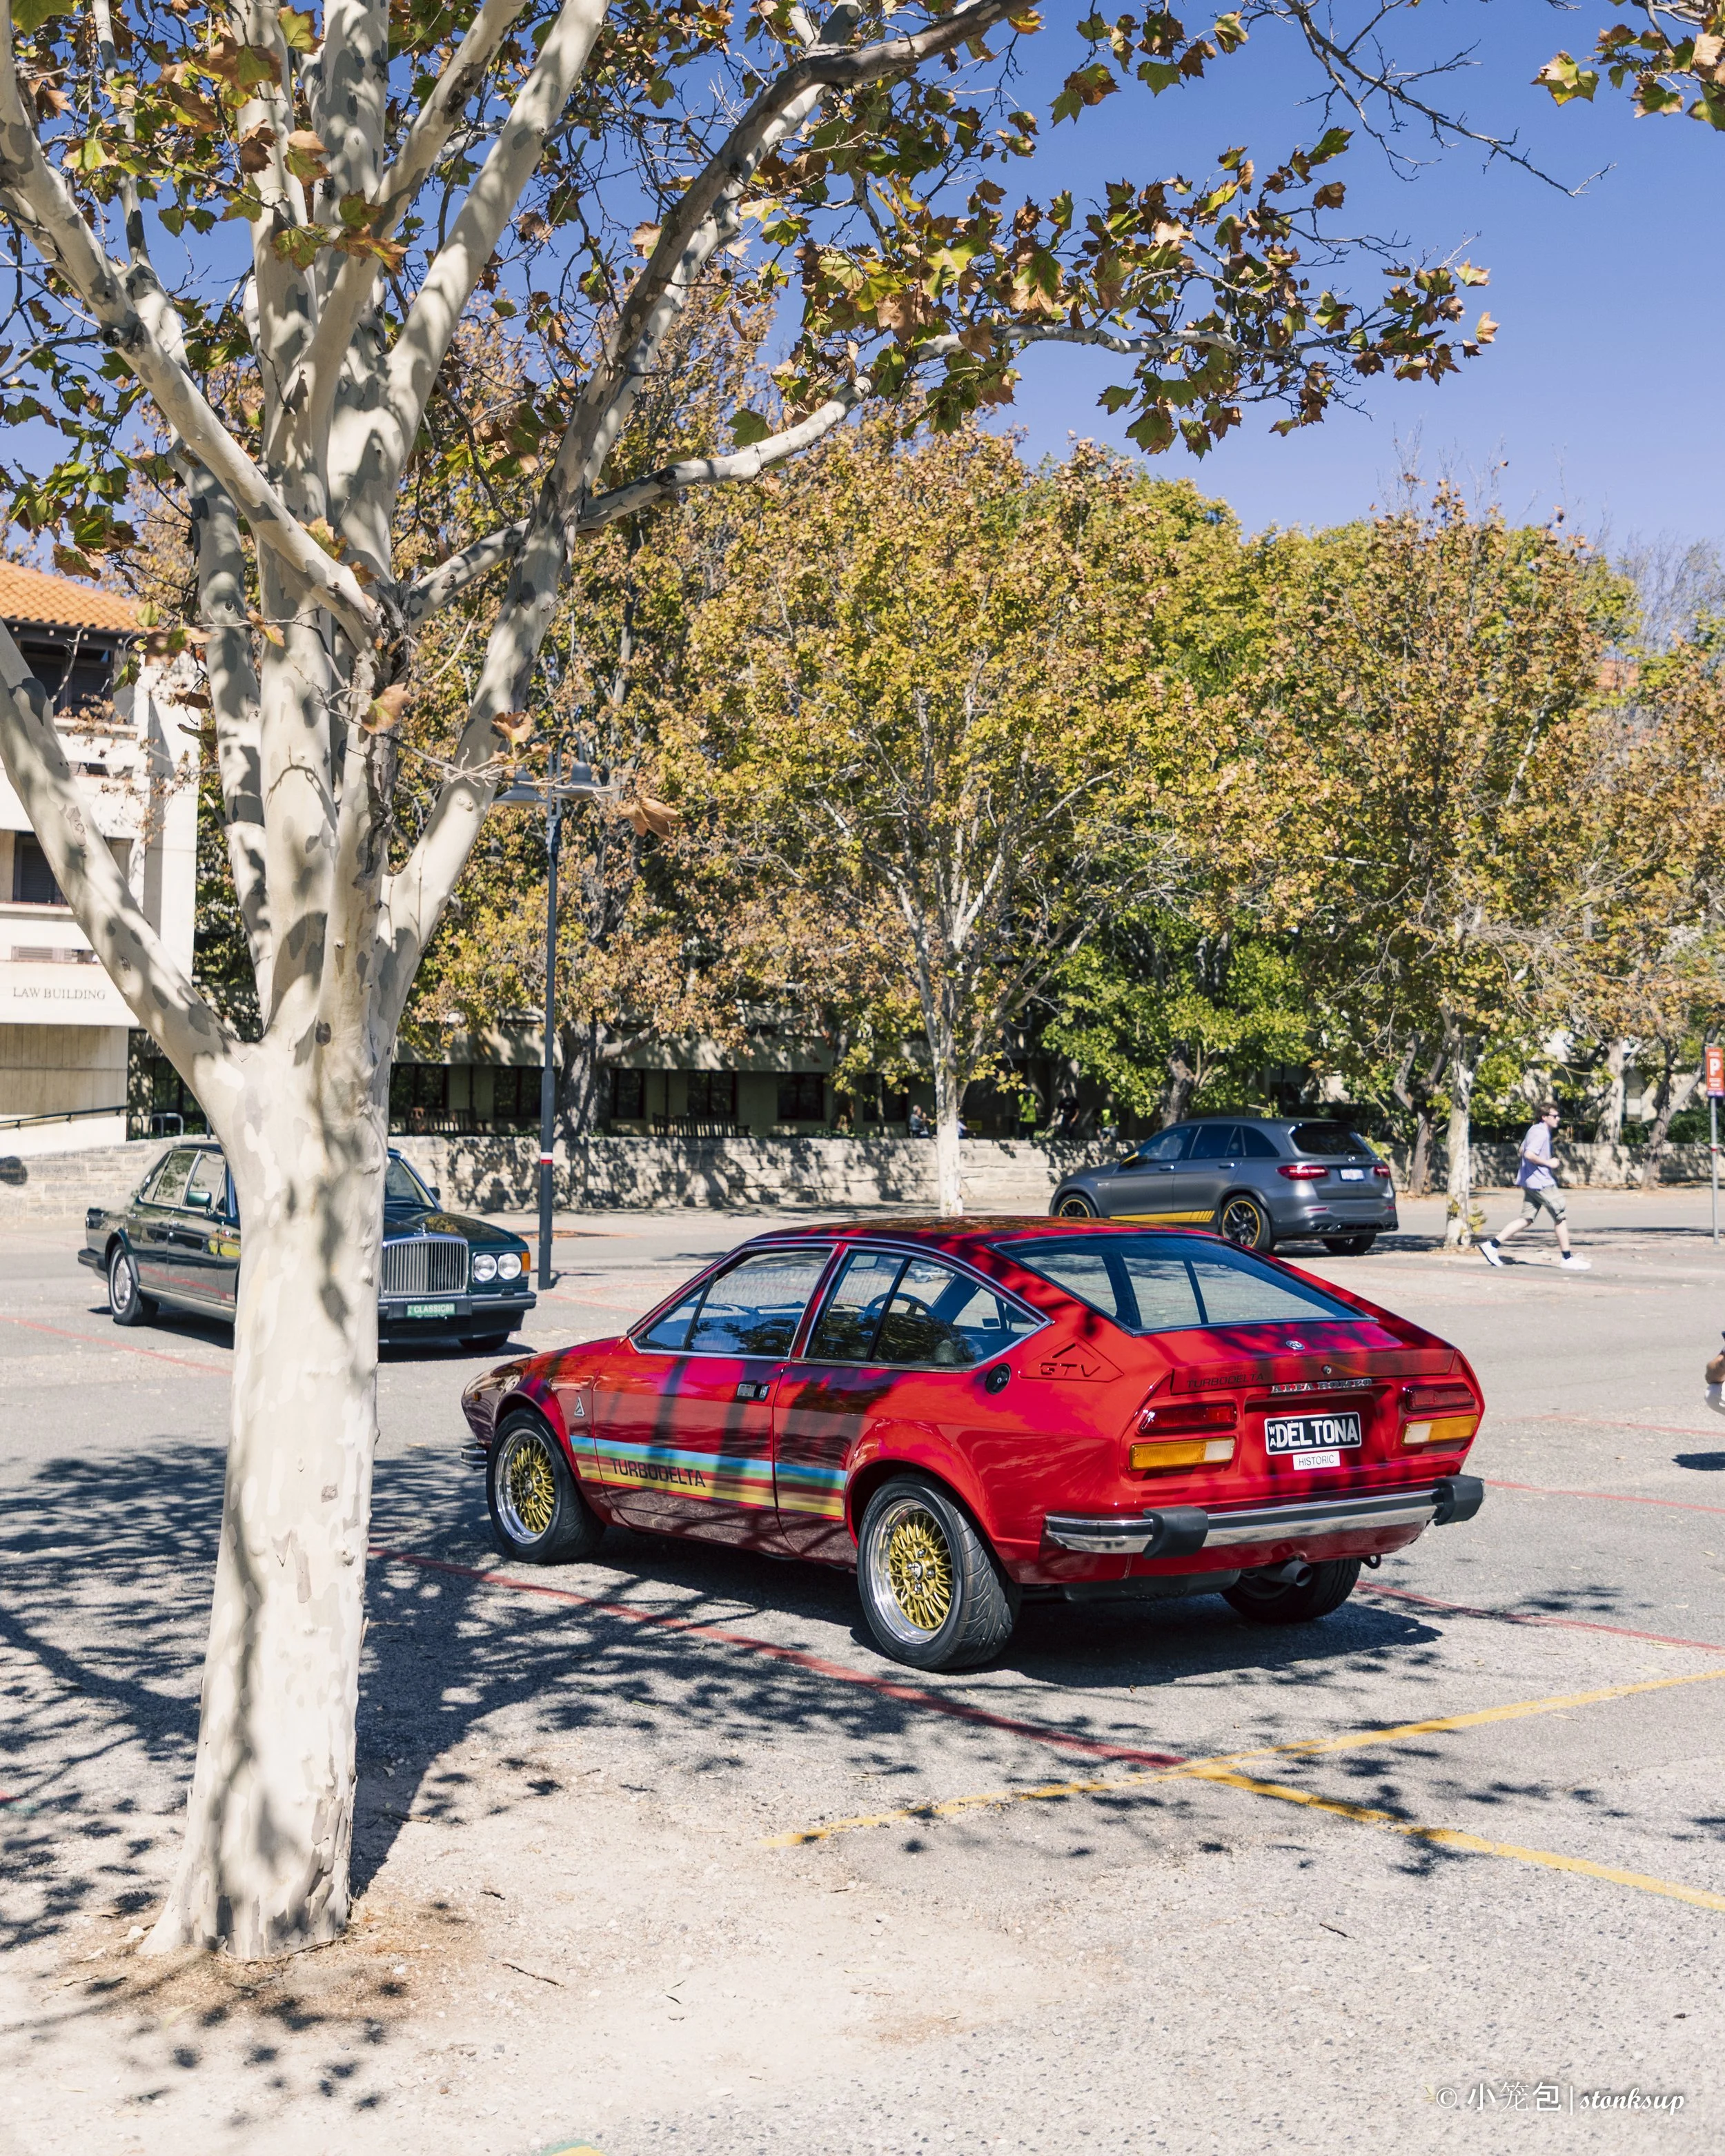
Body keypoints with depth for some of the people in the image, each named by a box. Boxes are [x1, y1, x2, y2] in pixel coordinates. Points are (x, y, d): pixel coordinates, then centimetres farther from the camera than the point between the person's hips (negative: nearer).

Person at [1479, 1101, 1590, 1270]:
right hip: (1540, 1183, -10)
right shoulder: (1541, 1133, -16)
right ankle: (1568, 1258, 2)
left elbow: (1523, 1150, 26)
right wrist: (1548, 1163, -17)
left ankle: (1492, 1245, 7)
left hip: (1530, 1182, 10)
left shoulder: (1535, 1129, 15)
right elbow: (1529, 1154, -27)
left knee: (1527, 1219, 10)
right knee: (1561, 1215, -2)